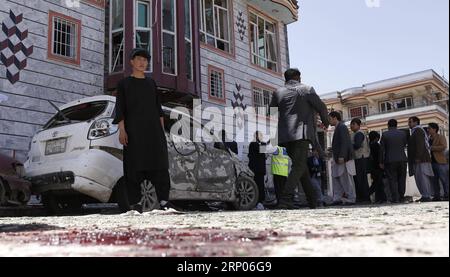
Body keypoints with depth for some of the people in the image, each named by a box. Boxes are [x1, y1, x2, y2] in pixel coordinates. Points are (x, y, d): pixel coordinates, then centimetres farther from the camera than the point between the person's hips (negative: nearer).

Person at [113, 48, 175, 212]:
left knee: (159, 164, -4)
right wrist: (122, 130, -9)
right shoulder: (124, 84, 9)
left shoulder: (151, 83, 19)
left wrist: (162, 130, 11)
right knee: (134, 165, -4)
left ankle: (164, 200, -3)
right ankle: (136, 201, 1)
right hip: (133, 131, -3)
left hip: (154, 130, 3)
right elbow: (120, 108, 2)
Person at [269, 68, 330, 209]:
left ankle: (313, 201, 21)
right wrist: (326, 122, 26)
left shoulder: (278, 93, 13)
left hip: (285, 135, 5)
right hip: (302, 133, -5)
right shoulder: (307, 89, 3)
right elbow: (322, 107, 8)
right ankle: (286, 199, -26)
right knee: (298, 166, -10)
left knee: (301, 166, 15)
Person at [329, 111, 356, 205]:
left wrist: (341, 156, -24)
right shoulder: (338, 128, 22)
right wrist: (335, 157, 16)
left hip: (343, 158, -10)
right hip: (339, 159, 10)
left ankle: (351, 199, -1)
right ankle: (337, 199, 7)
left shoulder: (342, 127, -7)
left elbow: (344, 143, -18)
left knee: (346, 179, -6)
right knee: (336, 178, 7)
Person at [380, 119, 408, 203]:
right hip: (402, 159, 3)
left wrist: (381, 162, 1)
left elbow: (382, 149, -4)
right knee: (402, 179, 10)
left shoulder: (385, 134, -3)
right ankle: (401, 197, 11)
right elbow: (405, 145, 11)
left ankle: (395, 198, -4)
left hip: (390, 160, -2)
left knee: (392, 180, 1)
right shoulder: (403, 133, 3)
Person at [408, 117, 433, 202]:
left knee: (422, 178, -12)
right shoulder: (415, 131, 25)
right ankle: (425, 196, 10)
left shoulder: (418, 130, -6)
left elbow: (420, 144, -17)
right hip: (419, 160, 10)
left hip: (421, 159, -10)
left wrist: (418, 157, -22)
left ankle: (427, 196, -12)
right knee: (419, 178, 9)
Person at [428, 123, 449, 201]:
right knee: (434, 180, 5)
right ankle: (437, 196, 8)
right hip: (432, 162, 7)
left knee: (444, 179, -5)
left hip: (440, 162, -7)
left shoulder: (441, 137, -1)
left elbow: (443, 147, -16)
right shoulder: (429, 139, 19)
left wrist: (432, 148, -16)